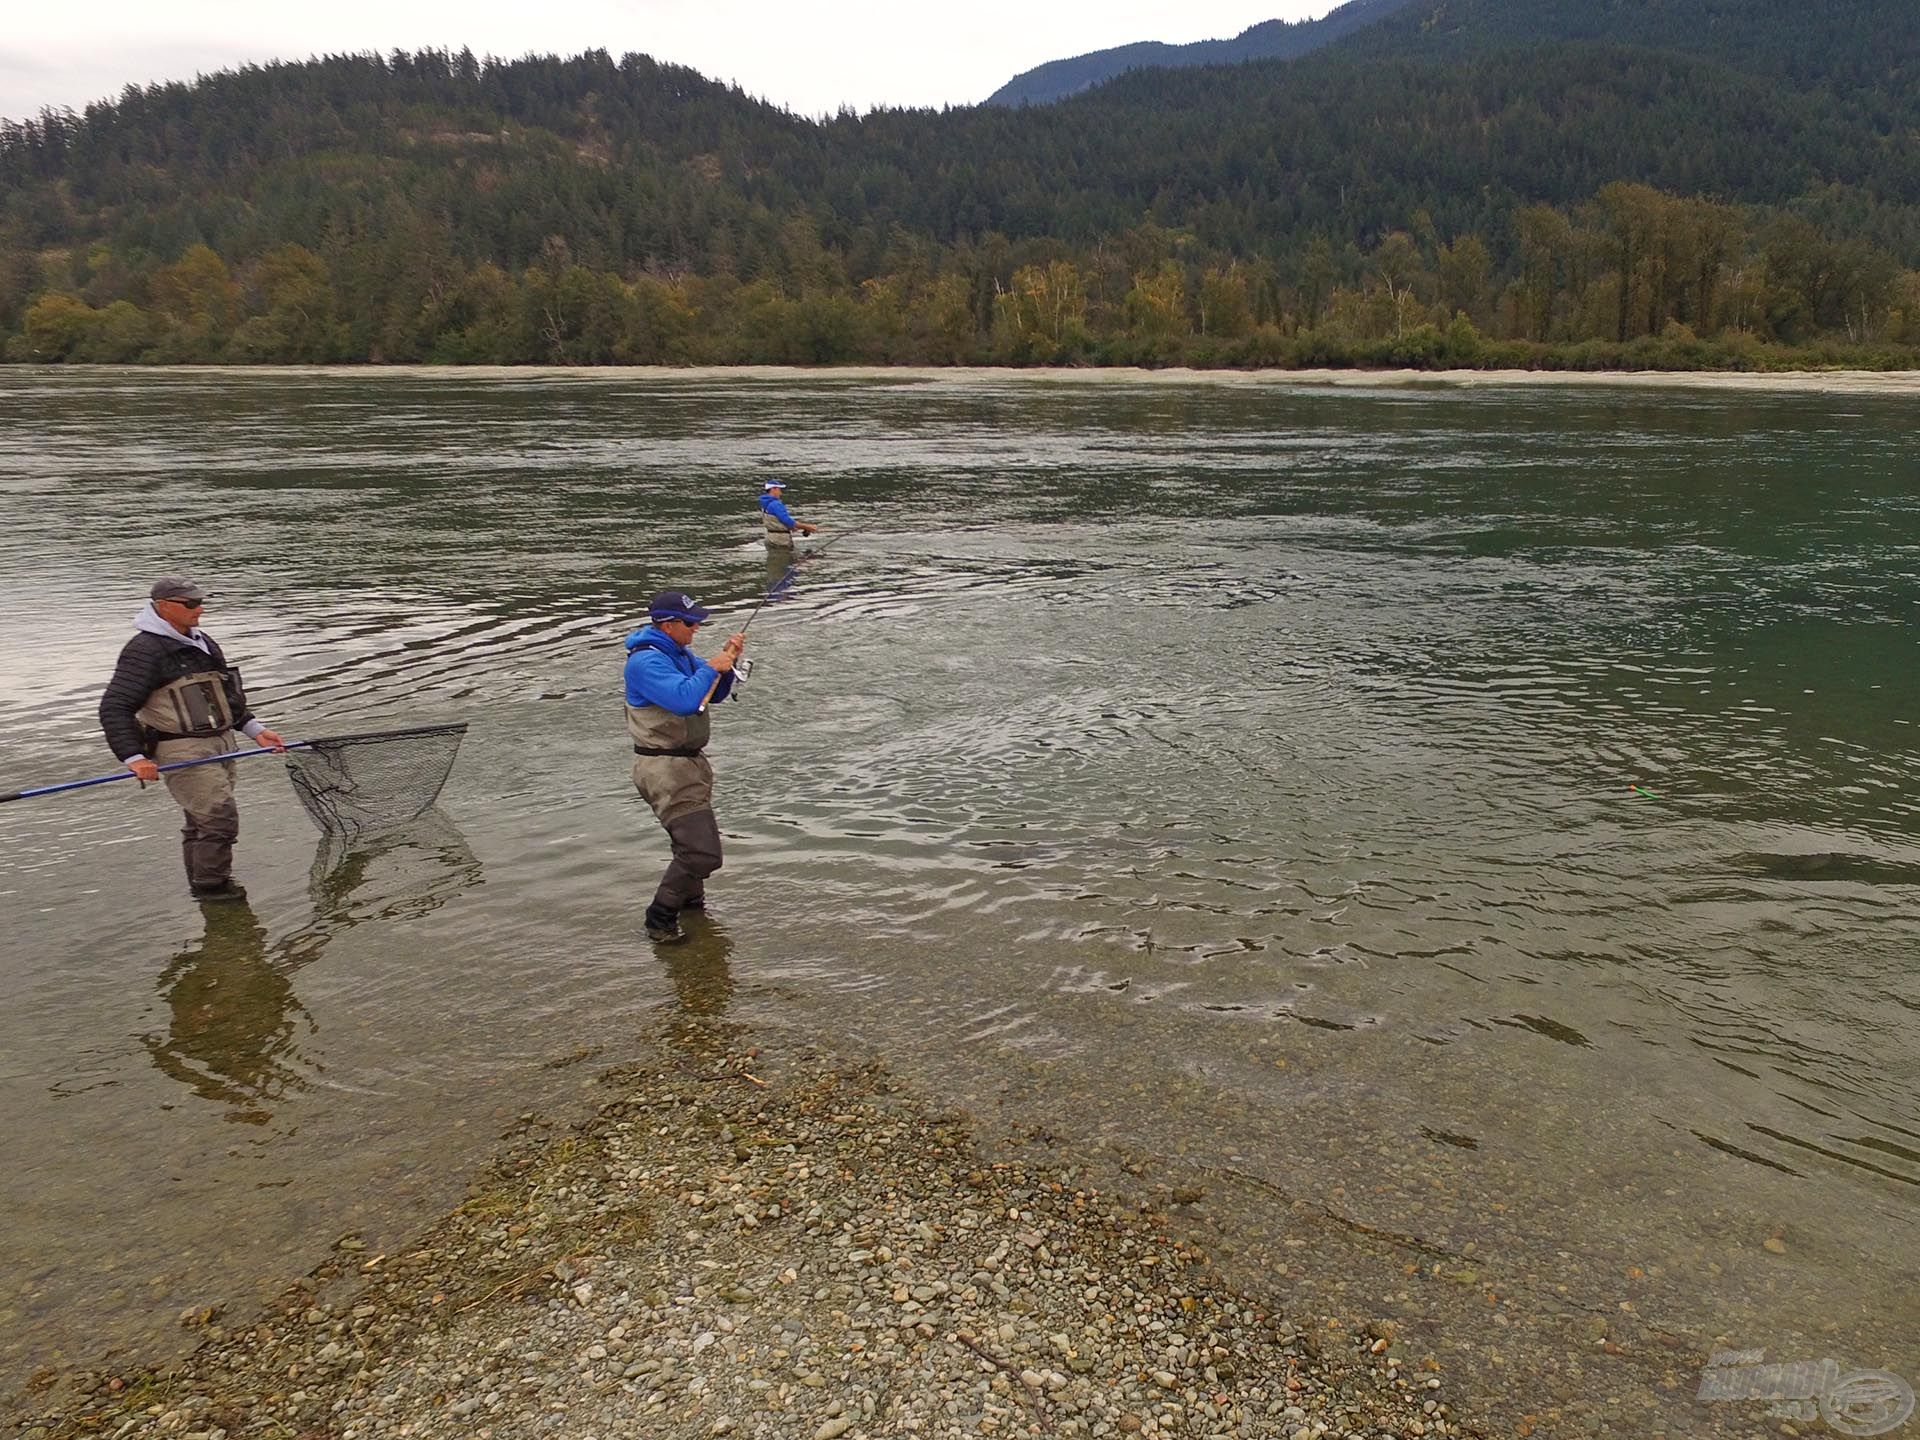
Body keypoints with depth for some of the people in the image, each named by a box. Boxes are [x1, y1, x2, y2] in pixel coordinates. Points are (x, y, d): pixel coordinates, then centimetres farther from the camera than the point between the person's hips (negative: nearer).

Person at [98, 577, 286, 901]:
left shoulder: (203, 643, 15)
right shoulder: (145, 650, -11)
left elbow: (227, 695, 27)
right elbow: (114, 708, -15)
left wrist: (254, 729, 18)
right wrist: (133, 758, -24)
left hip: (221, 744, 8)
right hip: (182, 751, -8)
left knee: (201, 820, 15)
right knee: (220, 817, -12)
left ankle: (202, 885, 24)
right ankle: (210, 885, 3)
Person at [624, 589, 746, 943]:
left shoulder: (679, 653, 10)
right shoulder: (646, 661, -20)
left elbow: (714, 694, 14)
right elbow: (684, 699, -33)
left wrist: (727, 661, -3)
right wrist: (712, 666, -20)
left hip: (689, 762, 10)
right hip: (665, 770, -10)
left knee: (694, 840, 25)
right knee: (702, 852, -14)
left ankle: (690, 900, 46)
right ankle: (660, 920, 1)